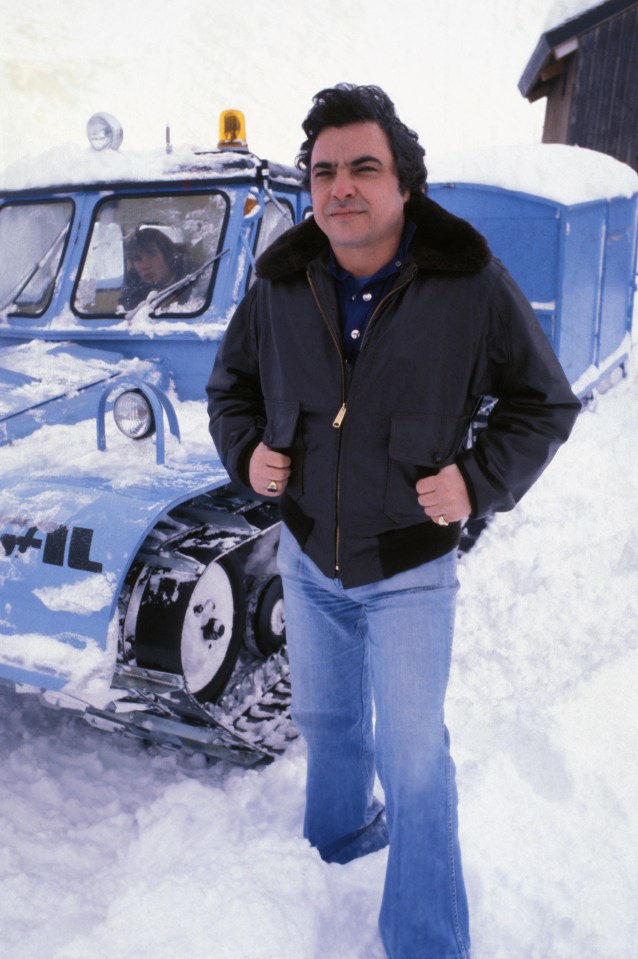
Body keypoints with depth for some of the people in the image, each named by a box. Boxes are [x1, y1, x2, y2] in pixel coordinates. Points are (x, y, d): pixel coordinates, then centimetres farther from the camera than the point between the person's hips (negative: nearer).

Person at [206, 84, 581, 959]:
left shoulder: (471, 284, -17)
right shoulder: (282, 287, -9)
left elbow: (546, 404, -6)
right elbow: (230, 384, 9)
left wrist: (480, 480, -20)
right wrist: (247, 451, -11)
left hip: (410, 571, -3)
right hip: (309, 557, 4)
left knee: (413, 756, 2)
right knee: (324, 716, 23)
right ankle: (344, 832, 54)